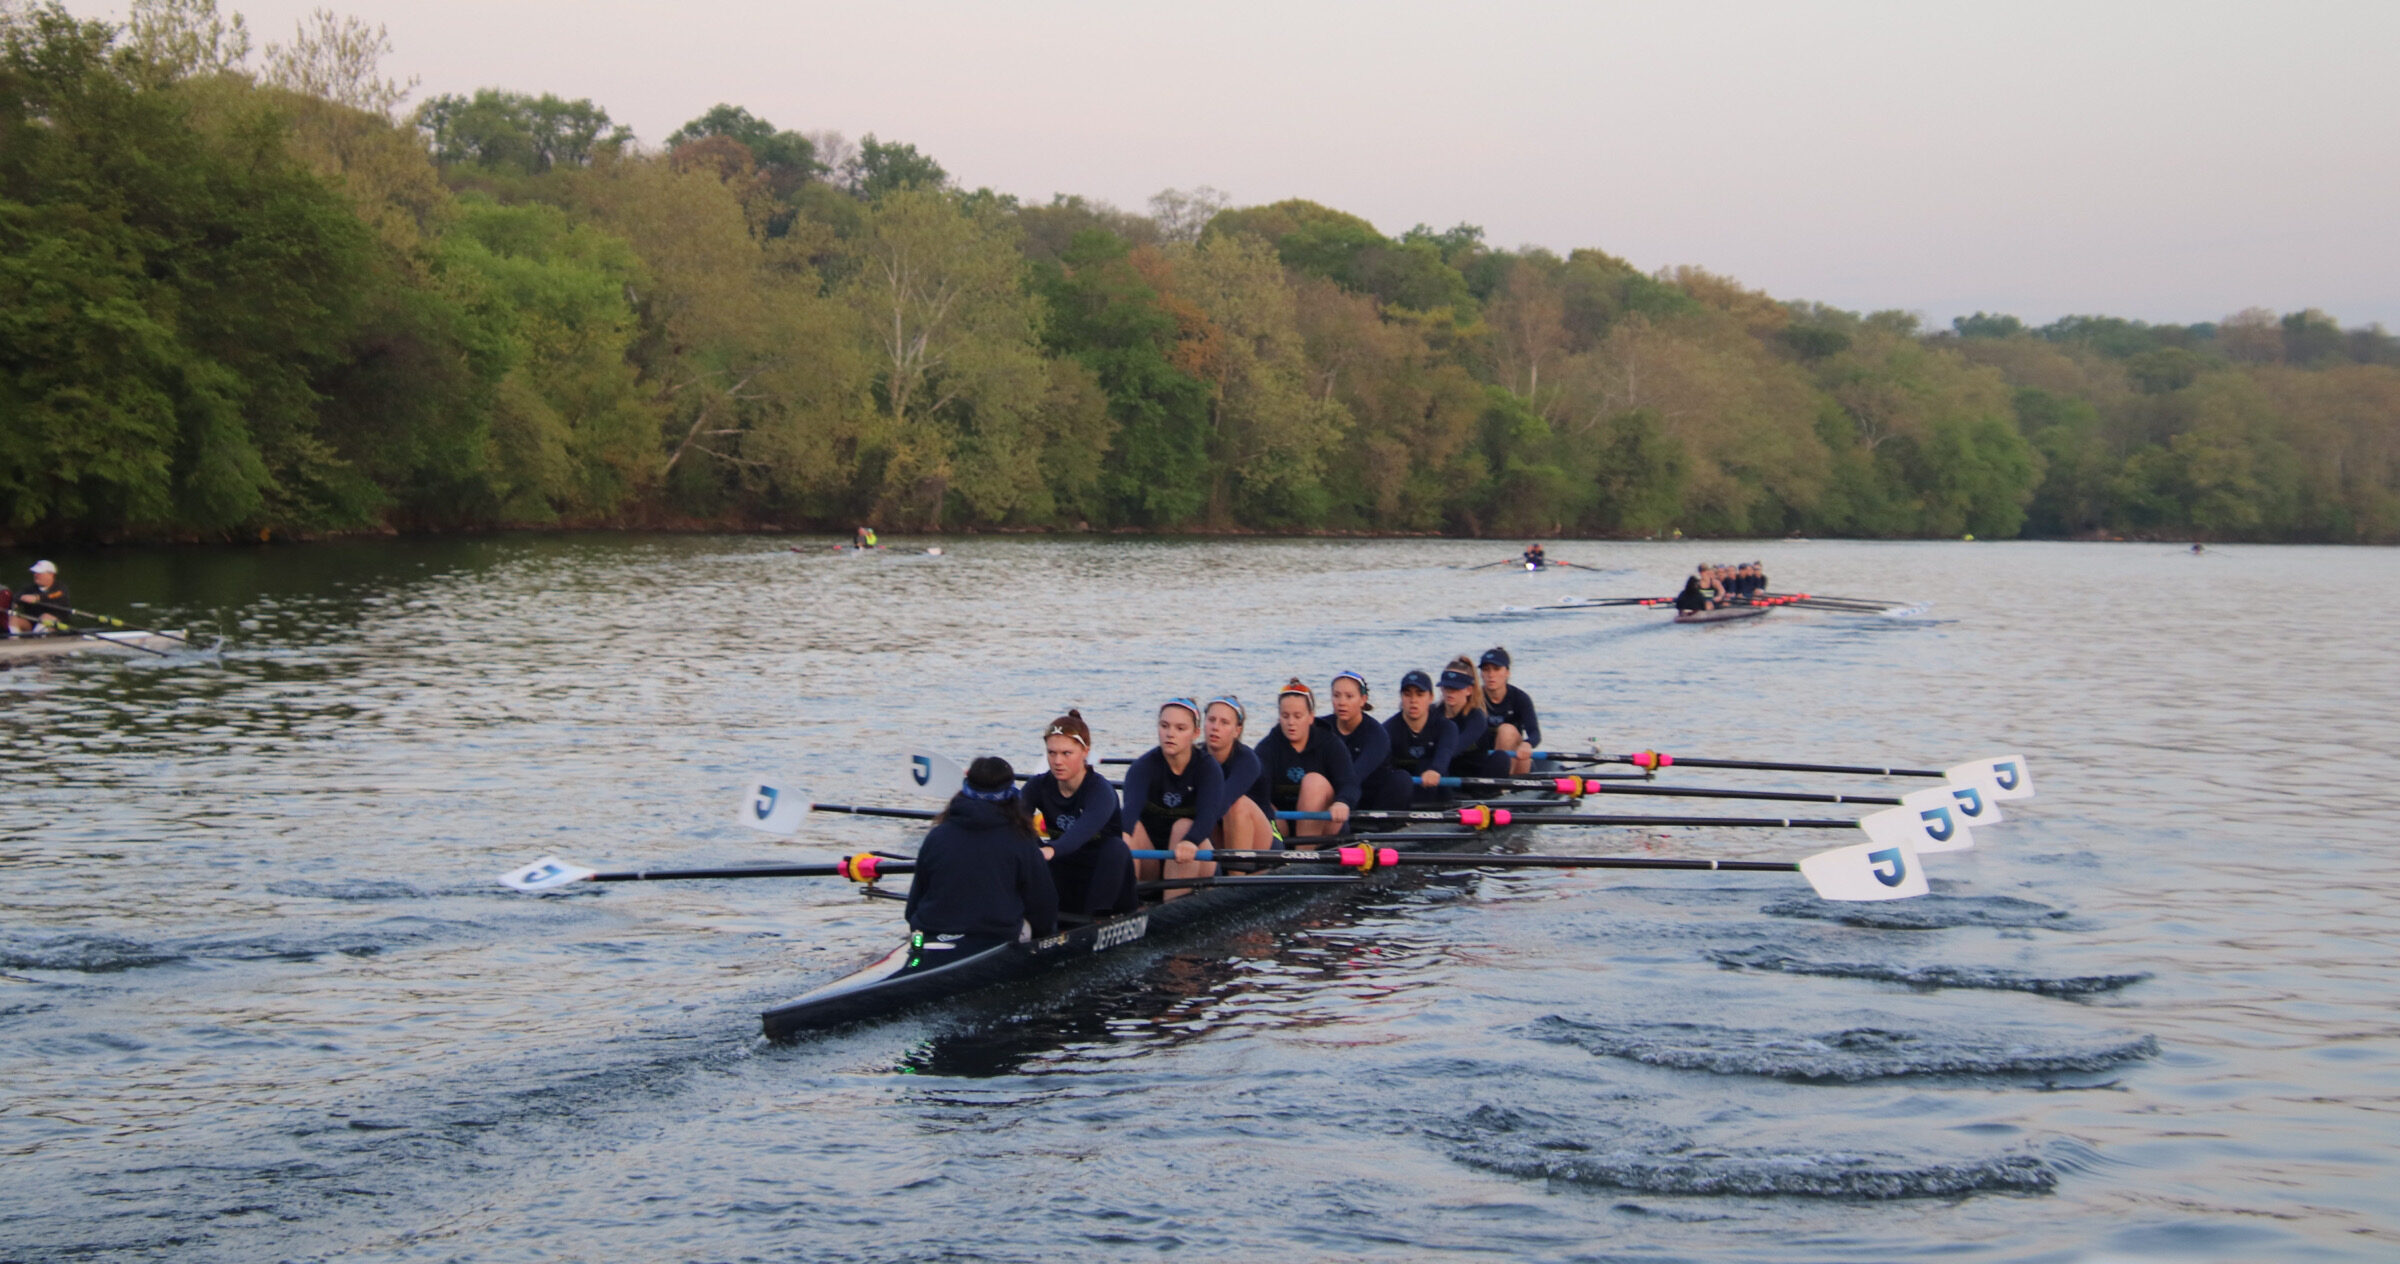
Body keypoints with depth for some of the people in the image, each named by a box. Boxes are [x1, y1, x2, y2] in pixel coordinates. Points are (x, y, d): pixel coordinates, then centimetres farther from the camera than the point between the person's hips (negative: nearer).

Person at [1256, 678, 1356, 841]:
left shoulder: (1331, 745, -3)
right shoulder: (1268, 747, 0)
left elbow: (1349, 783, -18)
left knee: (1314, 781, -28)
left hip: (1326, 825, -1)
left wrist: (1342, 803, -43)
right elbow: (1257, 783, -18)